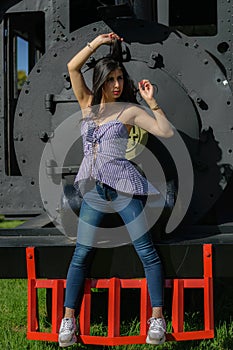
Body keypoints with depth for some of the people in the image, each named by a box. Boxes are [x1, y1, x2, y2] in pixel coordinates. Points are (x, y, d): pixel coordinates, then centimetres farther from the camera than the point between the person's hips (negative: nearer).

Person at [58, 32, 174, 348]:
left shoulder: (130, 110, 0)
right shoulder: (88, 104, 11)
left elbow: (166, 131, -8)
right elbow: (72, 67, 4)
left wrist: (151, 100, -10)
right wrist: (97, 42, 2)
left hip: (123, 185, -3)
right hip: (93, 188, 4)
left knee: (146, 250, -6)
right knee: (82, 253, 0)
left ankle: (158, 318, -2)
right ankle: (68, 319, 5)